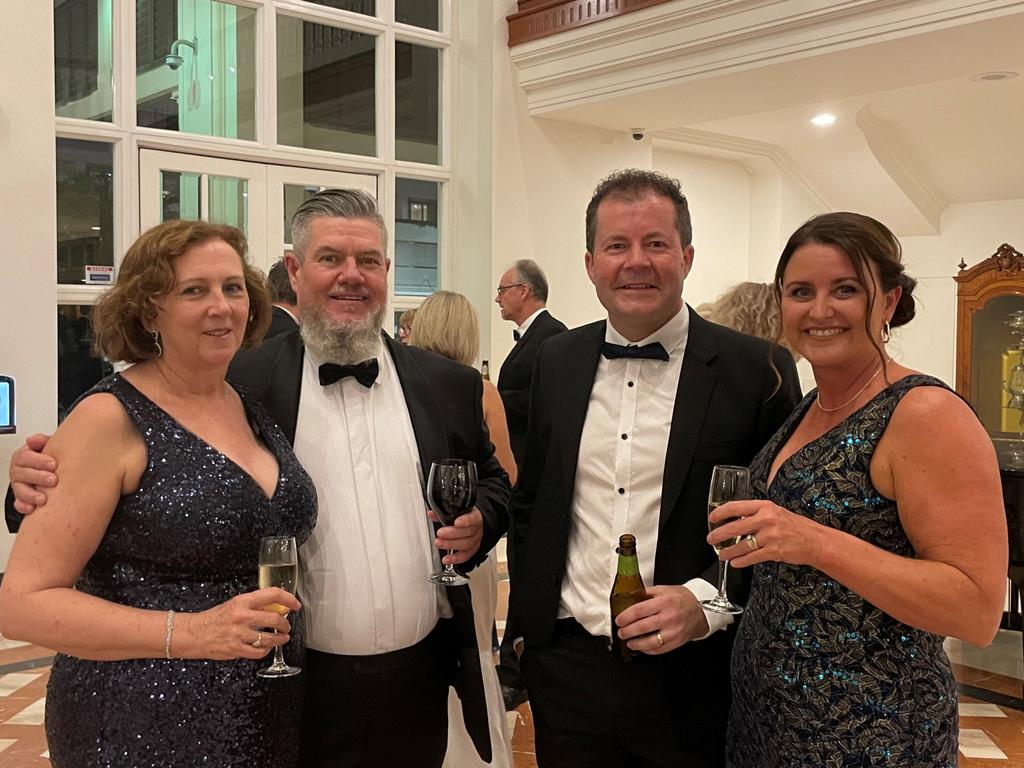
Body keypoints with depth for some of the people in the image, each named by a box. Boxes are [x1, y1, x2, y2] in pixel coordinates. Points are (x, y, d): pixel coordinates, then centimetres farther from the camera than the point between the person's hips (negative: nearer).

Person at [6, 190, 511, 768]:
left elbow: (494, 483, 13)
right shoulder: (240, 384, -6)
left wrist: (480, 522, -8)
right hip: (300, 686, -2)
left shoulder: (450, 385, 3)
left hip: (423, 682, 3)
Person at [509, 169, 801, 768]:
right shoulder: (557, 362, 4)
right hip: (566, 669, 3)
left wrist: (706, 600, -18)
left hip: (693, 679, -3)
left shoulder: (757, 370, -9)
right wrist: (526, 620, 10)